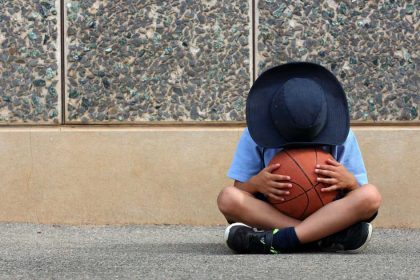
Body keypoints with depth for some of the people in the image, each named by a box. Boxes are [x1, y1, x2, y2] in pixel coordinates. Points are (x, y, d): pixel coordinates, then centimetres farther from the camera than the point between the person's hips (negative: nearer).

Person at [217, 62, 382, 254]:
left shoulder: (342, 137, -2)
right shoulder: (254, 138, -3)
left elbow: (362, 197, 1)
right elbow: (239, 190, -1)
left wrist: (349, 182, -23)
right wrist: (255, 183, -24)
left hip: (328, 217, 0)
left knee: (371, 195, -29)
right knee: (227, 197, -29)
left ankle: (274, 242, -37)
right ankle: (325, 239, -37)